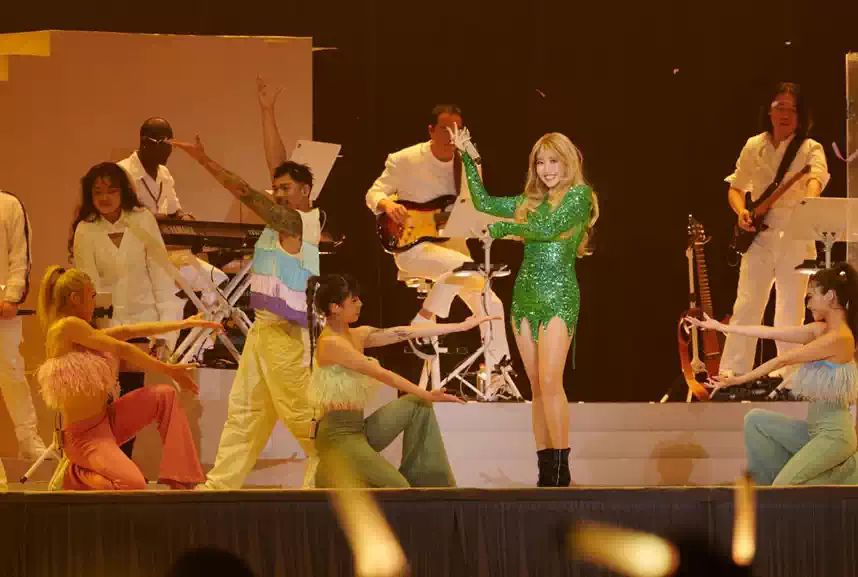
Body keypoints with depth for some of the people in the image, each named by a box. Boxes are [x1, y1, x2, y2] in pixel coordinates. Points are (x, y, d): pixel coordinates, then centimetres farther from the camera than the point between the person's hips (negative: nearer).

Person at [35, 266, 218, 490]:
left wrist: (184, 324, 18)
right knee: (135, 487, -28)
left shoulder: (78, 332, 11)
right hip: (85, 435, -10)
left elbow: (129, 331, 15)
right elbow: (123, 350, -14)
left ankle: (179, 481, 5)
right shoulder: (68, 326, -17)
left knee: (165, 395, 6)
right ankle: (78, 475, 3)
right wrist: (169, 370, -5)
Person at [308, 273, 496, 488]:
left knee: (417, 405, 5)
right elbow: (381, 374, -19)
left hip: (360, 429, 9)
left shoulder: (357, 335, 9)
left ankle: (425, 480, 7)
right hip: (339, 436, -9)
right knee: (397, 487, -16)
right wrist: (427, 395, -18)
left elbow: (406, 332, 7)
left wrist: (463, 326, 4)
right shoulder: (331, 343, -16)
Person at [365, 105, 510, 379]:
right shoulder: (405, 160, -6)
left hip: (452, 245, 6)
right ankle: (421, 324, -20)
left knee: (491, 306, -1)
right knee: (461, 265, -35)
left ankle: (495, 374, 16)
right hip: (413, 247, -6)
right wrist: (387, 204, -27)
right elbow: (373, 193, -4)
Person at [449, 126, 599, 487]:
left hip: (559, 294, -6)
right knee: (537, 387, 4)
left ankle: (560, 471, -17)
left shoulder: (579, 195, -2)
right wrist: (467, 159, 15)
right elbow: (484, 203, 18)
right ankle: (545, 471, 4)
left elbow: (549, 227, -16)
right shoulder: (532, 200, 16)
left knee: (550, 380, -17)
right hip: (525, 294, 6)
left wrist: (502, 227, -5)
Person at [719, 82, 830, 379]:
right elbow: (735, 187, 15)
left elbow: (817, 176, -24)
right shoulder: (754, 146, 7)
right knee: (745, 306, -3)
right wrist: (741, 211, -6)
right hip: (759, 235, 2)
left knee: (790, 312, -1)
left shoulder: (810, 148, -3)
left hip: (796, 237, -2)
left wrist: (810, 198, -47)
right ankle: (730, 375, 0)